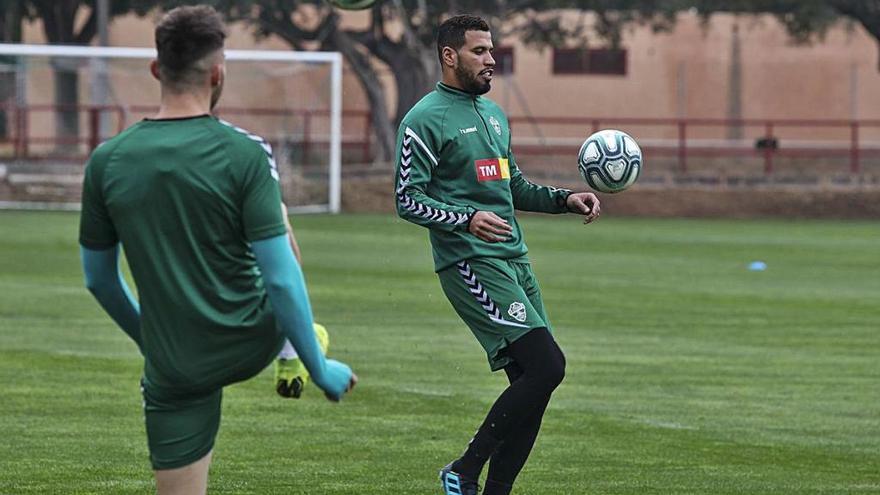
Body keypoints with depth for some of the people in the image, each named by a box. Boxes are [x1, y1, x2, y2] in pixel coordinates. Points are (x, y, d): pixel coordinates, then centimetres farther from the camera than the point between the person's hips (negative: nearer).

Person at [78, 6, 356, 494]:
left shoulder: (106, 162, -7)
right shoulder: (244, 153, -16)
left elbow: (99, 280, 4)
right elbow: (280, 278, -18)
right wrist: (320, 368, -6)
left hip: (175, 370, 1)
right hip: (251, 343, -1)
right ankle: (298, 359, 41)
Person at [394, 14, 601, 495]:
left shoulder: (493, 113, 19)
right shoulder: (425, 120, -7)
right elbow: (408, 200, -13)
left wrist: (564, 199, 15)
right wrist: (466, 220, -27)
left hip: (513, 260, 9)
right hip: (471, 264, -9)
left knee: (531, 382, 2)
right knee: (546, 365, -18)